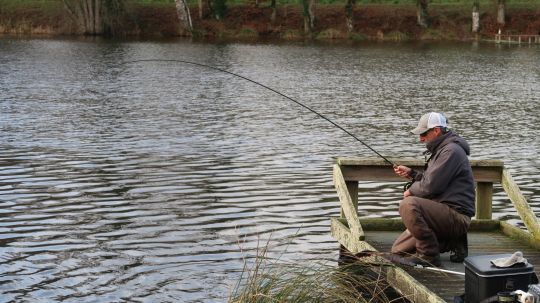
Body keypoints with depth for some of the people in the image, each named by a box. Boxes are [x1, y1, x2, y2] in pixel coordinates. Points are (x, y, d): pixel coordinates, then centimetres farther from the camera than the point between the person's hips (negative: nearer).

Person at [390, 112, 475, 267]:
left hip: (456, 216, -10)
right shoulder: (440, 150, 18)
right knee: (399, 249, 9)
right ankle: (453, 241, 12)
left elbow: (431, 186, -21)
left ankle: (428, 254, -19)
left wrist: (410, 191, -3)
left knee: (408, 204, -32)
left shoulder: (451, 151, -15)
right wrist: (411, 173, 10)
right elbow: (431, 180, 24)